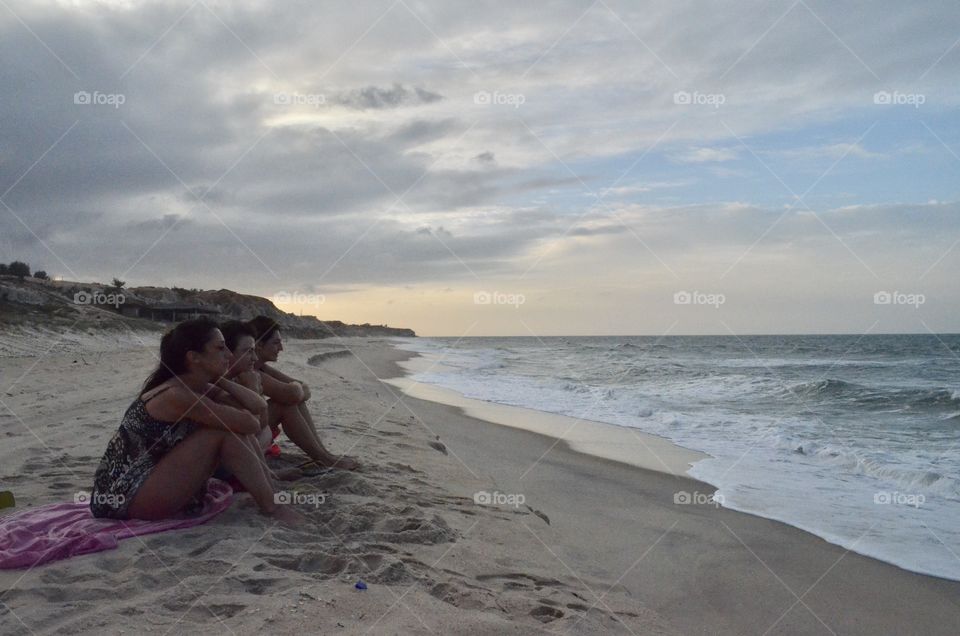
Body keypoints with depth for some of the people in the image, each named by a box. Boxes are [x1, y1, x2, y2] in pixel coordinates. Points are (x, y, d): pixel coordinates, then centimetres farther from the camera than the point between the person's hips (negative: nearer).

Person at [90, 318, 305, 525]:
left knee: (234, 428, 3)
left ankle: (268, 494, 8)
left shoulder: (199, 389, 4)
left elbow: (258, 405, -2)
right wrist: (241, 417, -1)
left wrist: (219, 381, -8)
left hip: (153, 480, 9)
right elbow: (251, 423, -24)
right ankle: (272, 508, -8)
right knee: (226, 432, -18)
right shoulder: (176, 395, -23)